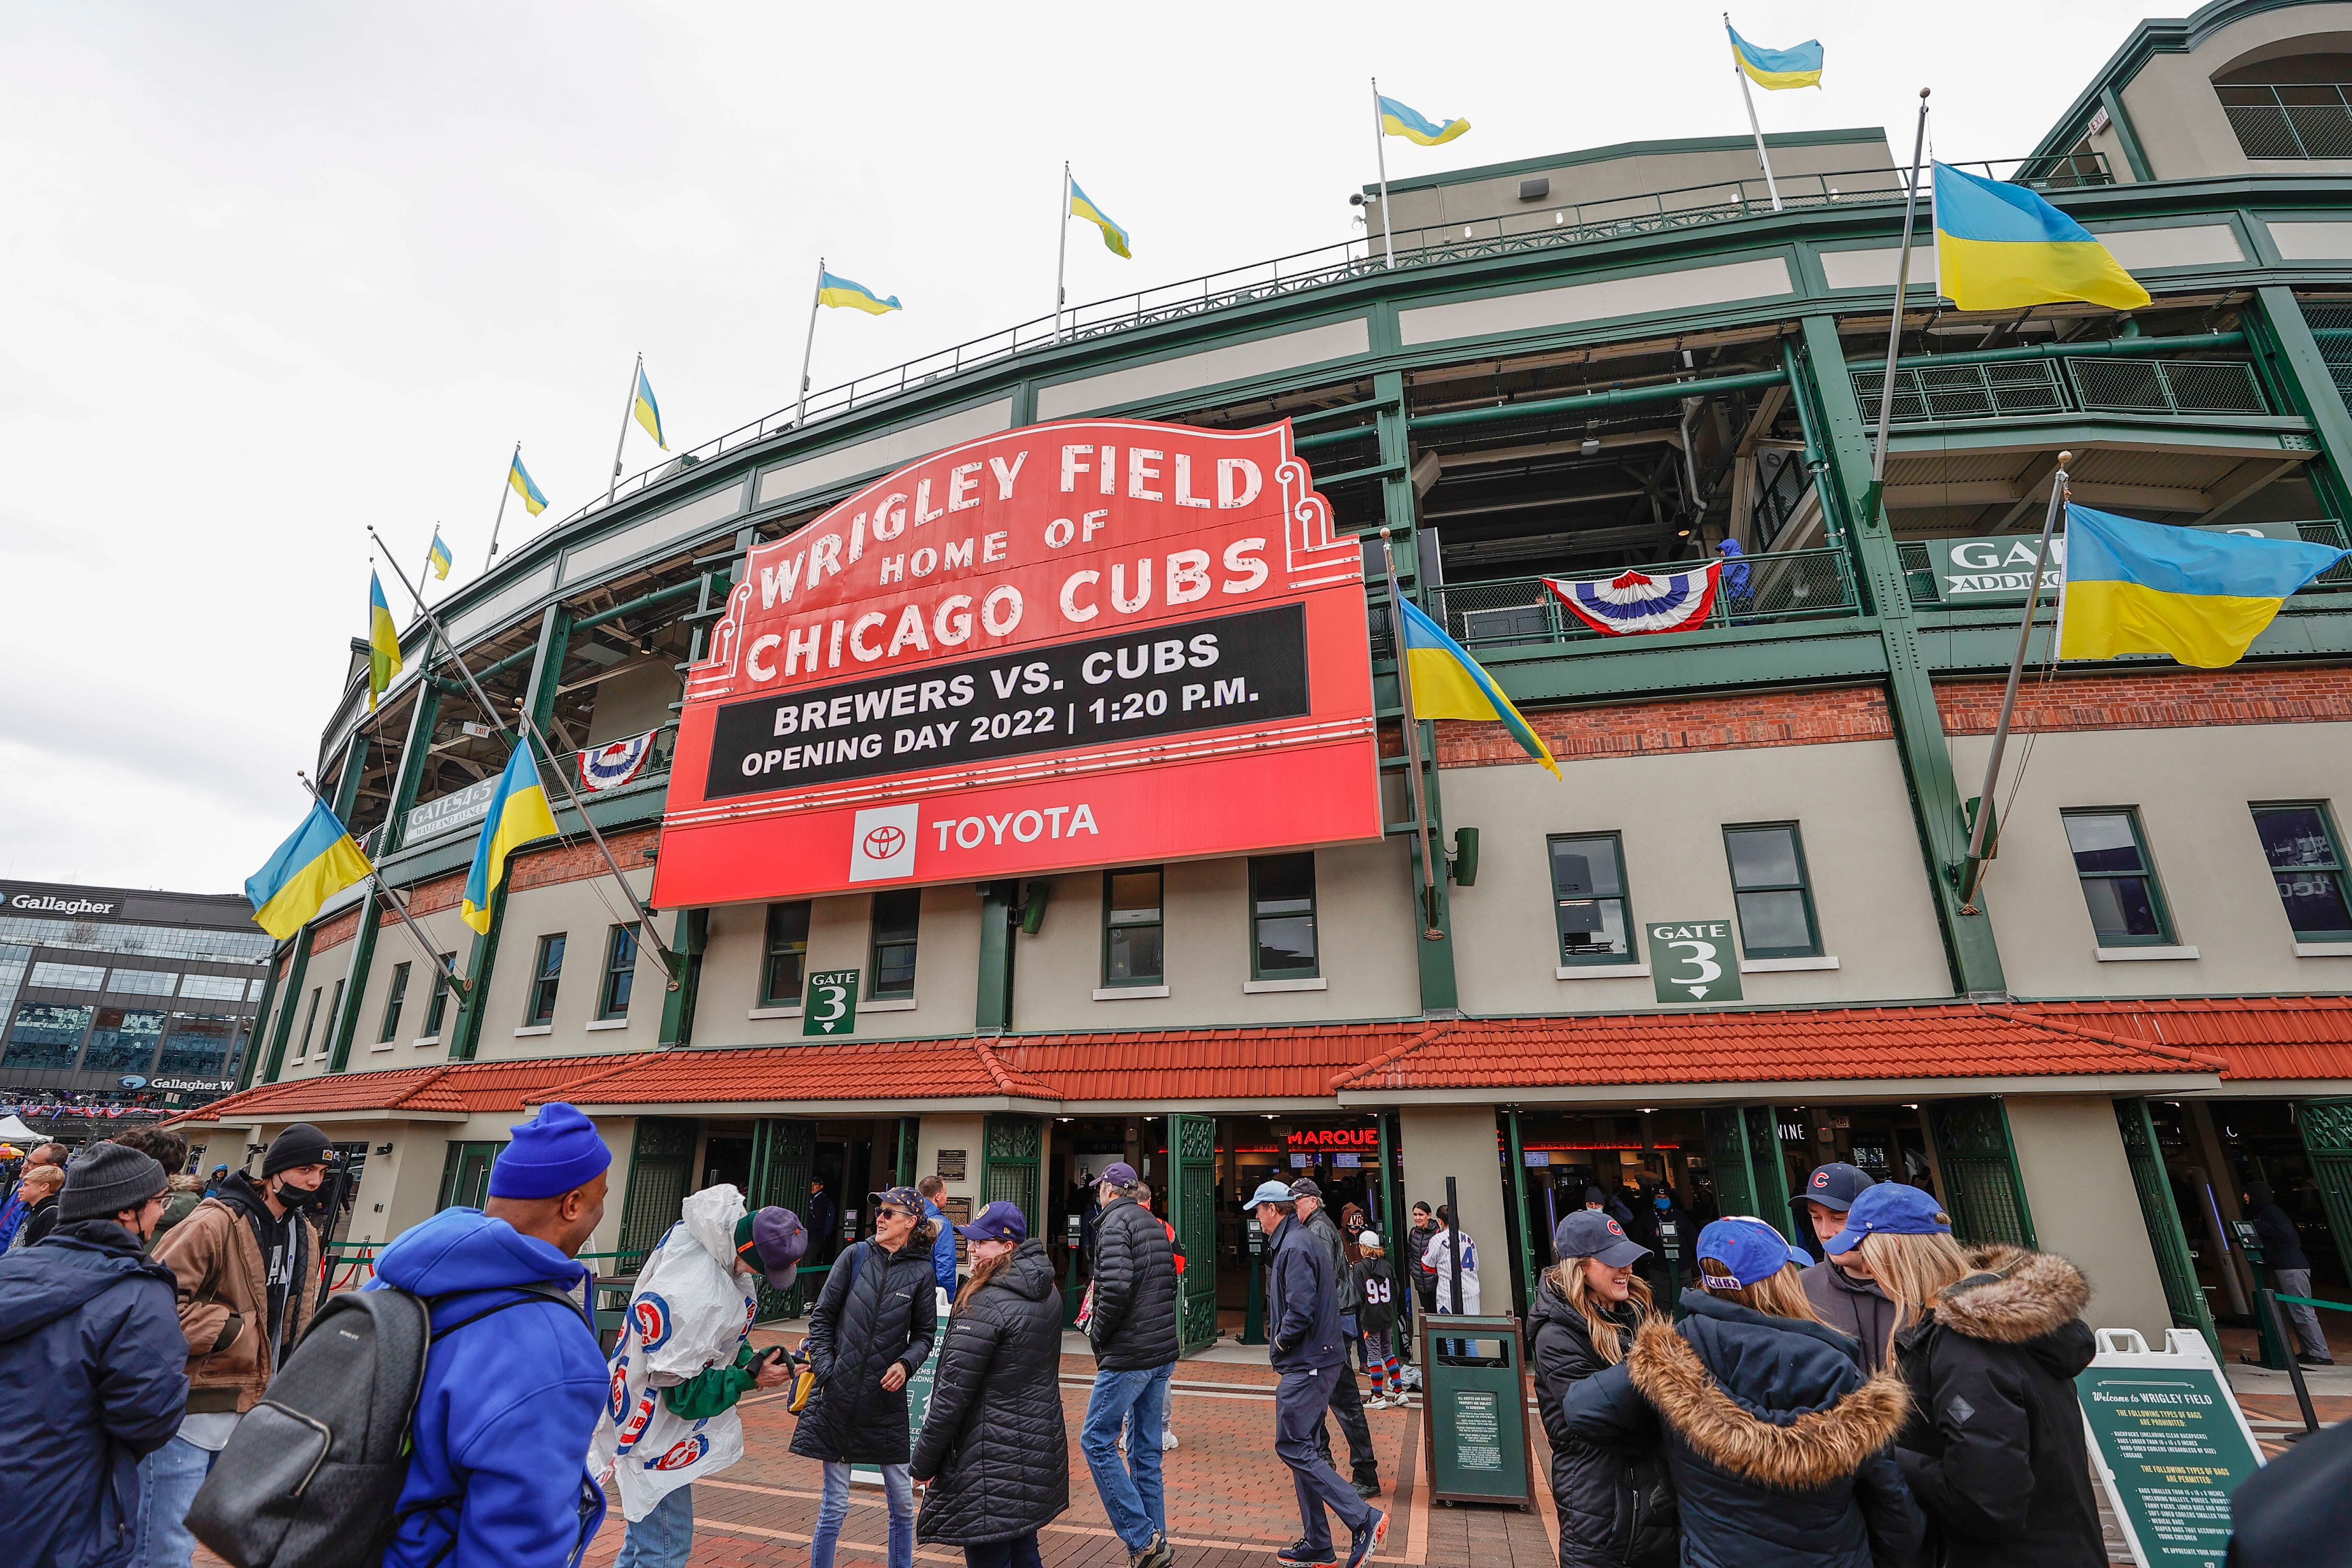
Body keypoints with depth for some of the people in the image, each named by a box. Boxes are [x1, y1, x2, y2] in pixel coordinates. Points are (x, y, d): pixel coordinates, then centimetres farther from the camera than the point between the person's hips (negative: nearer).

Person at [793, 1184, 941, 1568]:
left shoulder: (921, 1273, -4)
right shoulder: (856, 1255, -3)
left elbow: (924, 1334, 5)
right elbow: (822, 1317, 3)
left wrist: (905, 1364, -12)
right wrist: (825, 1369, -5)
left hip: (886, 1399, 1)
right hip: (838, 1396, 0)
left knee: (902, 1500, 9)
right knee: (835, 1504, 8)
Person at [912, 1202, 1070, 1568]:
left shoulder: (987, 1302, -20)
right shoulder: (1048, 1294, 5)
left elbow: (954, 1391, -18)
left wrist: (923, 1464, -8)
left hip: (993, 1459, -8)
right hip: (1040, 1449, 8)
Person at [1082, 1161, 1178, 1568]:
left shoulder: (1115, 1222, -13)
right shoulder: (1155, 1225, 14)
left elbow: (1115, 1287, -25)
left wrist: (1098, 1337, -11)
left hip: (1129, 1355, -9)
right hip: (1162, 1353, 9)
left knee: (1097, 1440, 1)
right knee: (1146, 1450, 15)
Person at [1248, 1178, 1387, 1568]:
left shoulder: (1294, 1247, -18)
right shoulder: (1303, 1241, 14)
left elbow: (1301, 1310, -26)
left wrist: (1280, 1341, -9)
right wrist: (1283, 1353, 13)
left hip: (1306, 1365, -10)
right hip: (1316, 1360, 10)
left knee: (1293, 1447, -6)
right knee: (1301, 1448, 14)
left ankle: (1364, 1520, -6)